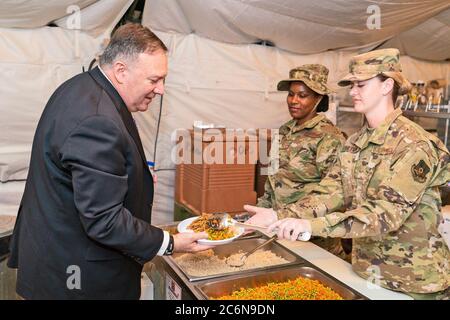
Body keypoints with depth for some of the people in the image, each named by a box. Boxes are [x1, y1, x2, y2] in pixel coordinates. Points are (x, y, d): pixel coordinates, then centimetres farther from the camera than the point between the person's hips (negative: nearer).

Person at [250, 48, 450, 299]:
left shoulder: (415, 145, -20)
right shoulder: (355, 143, 4)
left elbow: (386, 213, -29)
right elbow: (330, 193, -4)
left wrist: (311, 225, -39)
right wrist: (281, 217, -19)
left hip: (414, 281, -6)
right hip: (366, 270, 6)